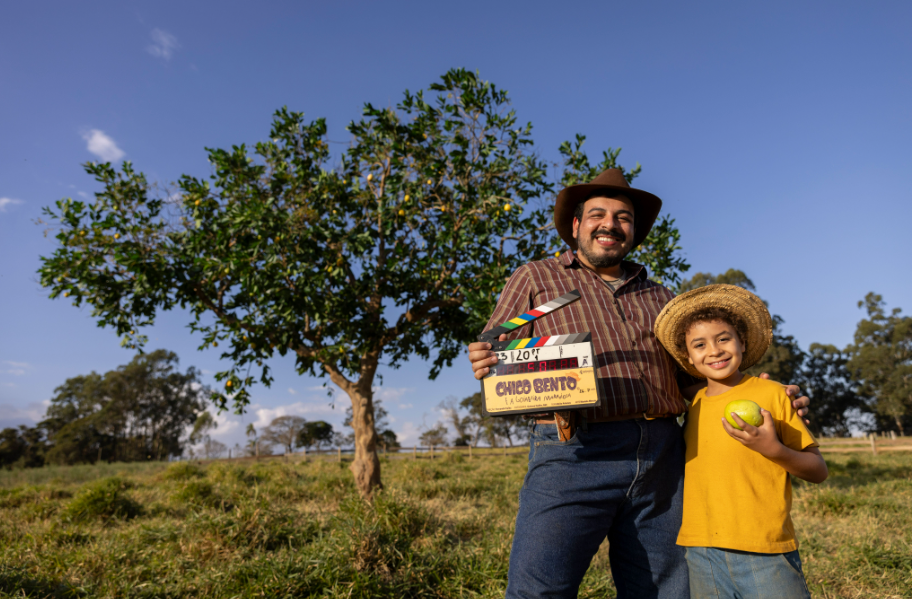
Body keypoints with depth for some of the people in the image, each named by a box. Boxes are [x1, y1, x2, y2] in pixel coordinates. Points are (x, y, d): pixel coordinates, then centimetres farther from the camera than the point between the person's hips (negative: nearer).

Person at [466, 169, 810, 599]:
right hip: (573, 454, -4)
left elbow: (692, 375, 24)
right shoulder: (535, 279, 13)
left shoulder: (659, 298, 23)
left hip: (661, 461, 4)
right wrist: (485, 365, -16)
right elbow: (494, 357, 8)